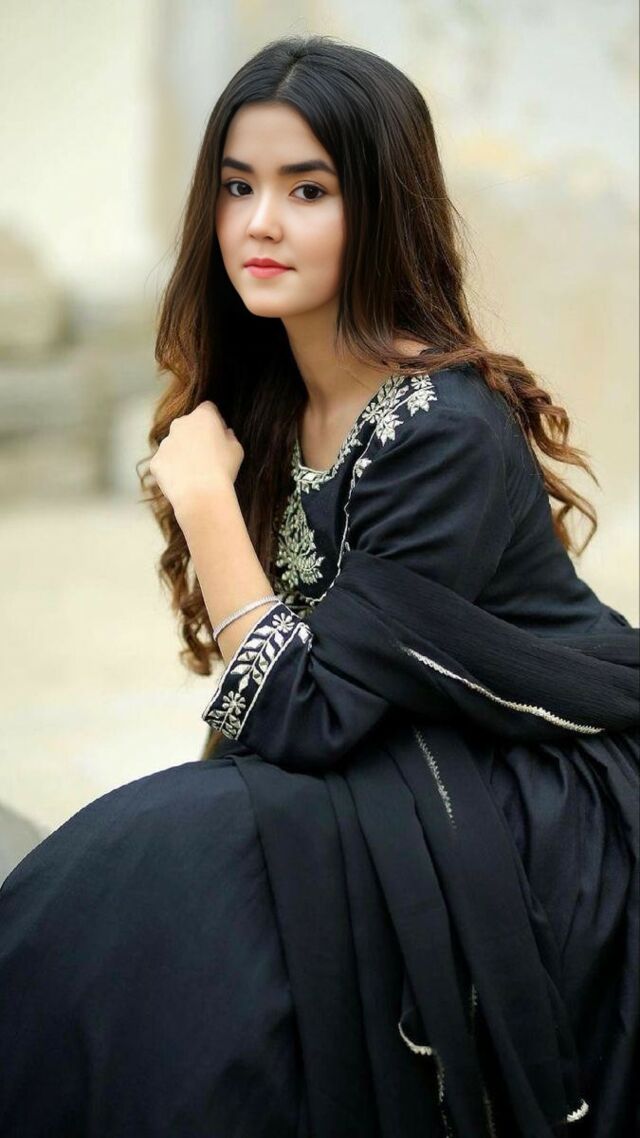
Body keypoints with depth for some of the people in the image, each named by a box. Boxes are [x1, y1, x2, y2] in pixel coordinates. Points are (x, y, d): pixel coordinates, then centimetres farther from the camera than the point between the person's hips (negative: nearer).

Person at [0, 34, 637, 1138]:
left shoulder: (447, 433, -22)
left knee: (165, 877, -26)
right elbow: (274, 706, 10)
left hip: (550, 831, -7)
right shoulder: (272, 402, 3)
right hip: (405, 786, 7)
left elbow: (299, 720, -23)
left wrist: (201, 494, -19)